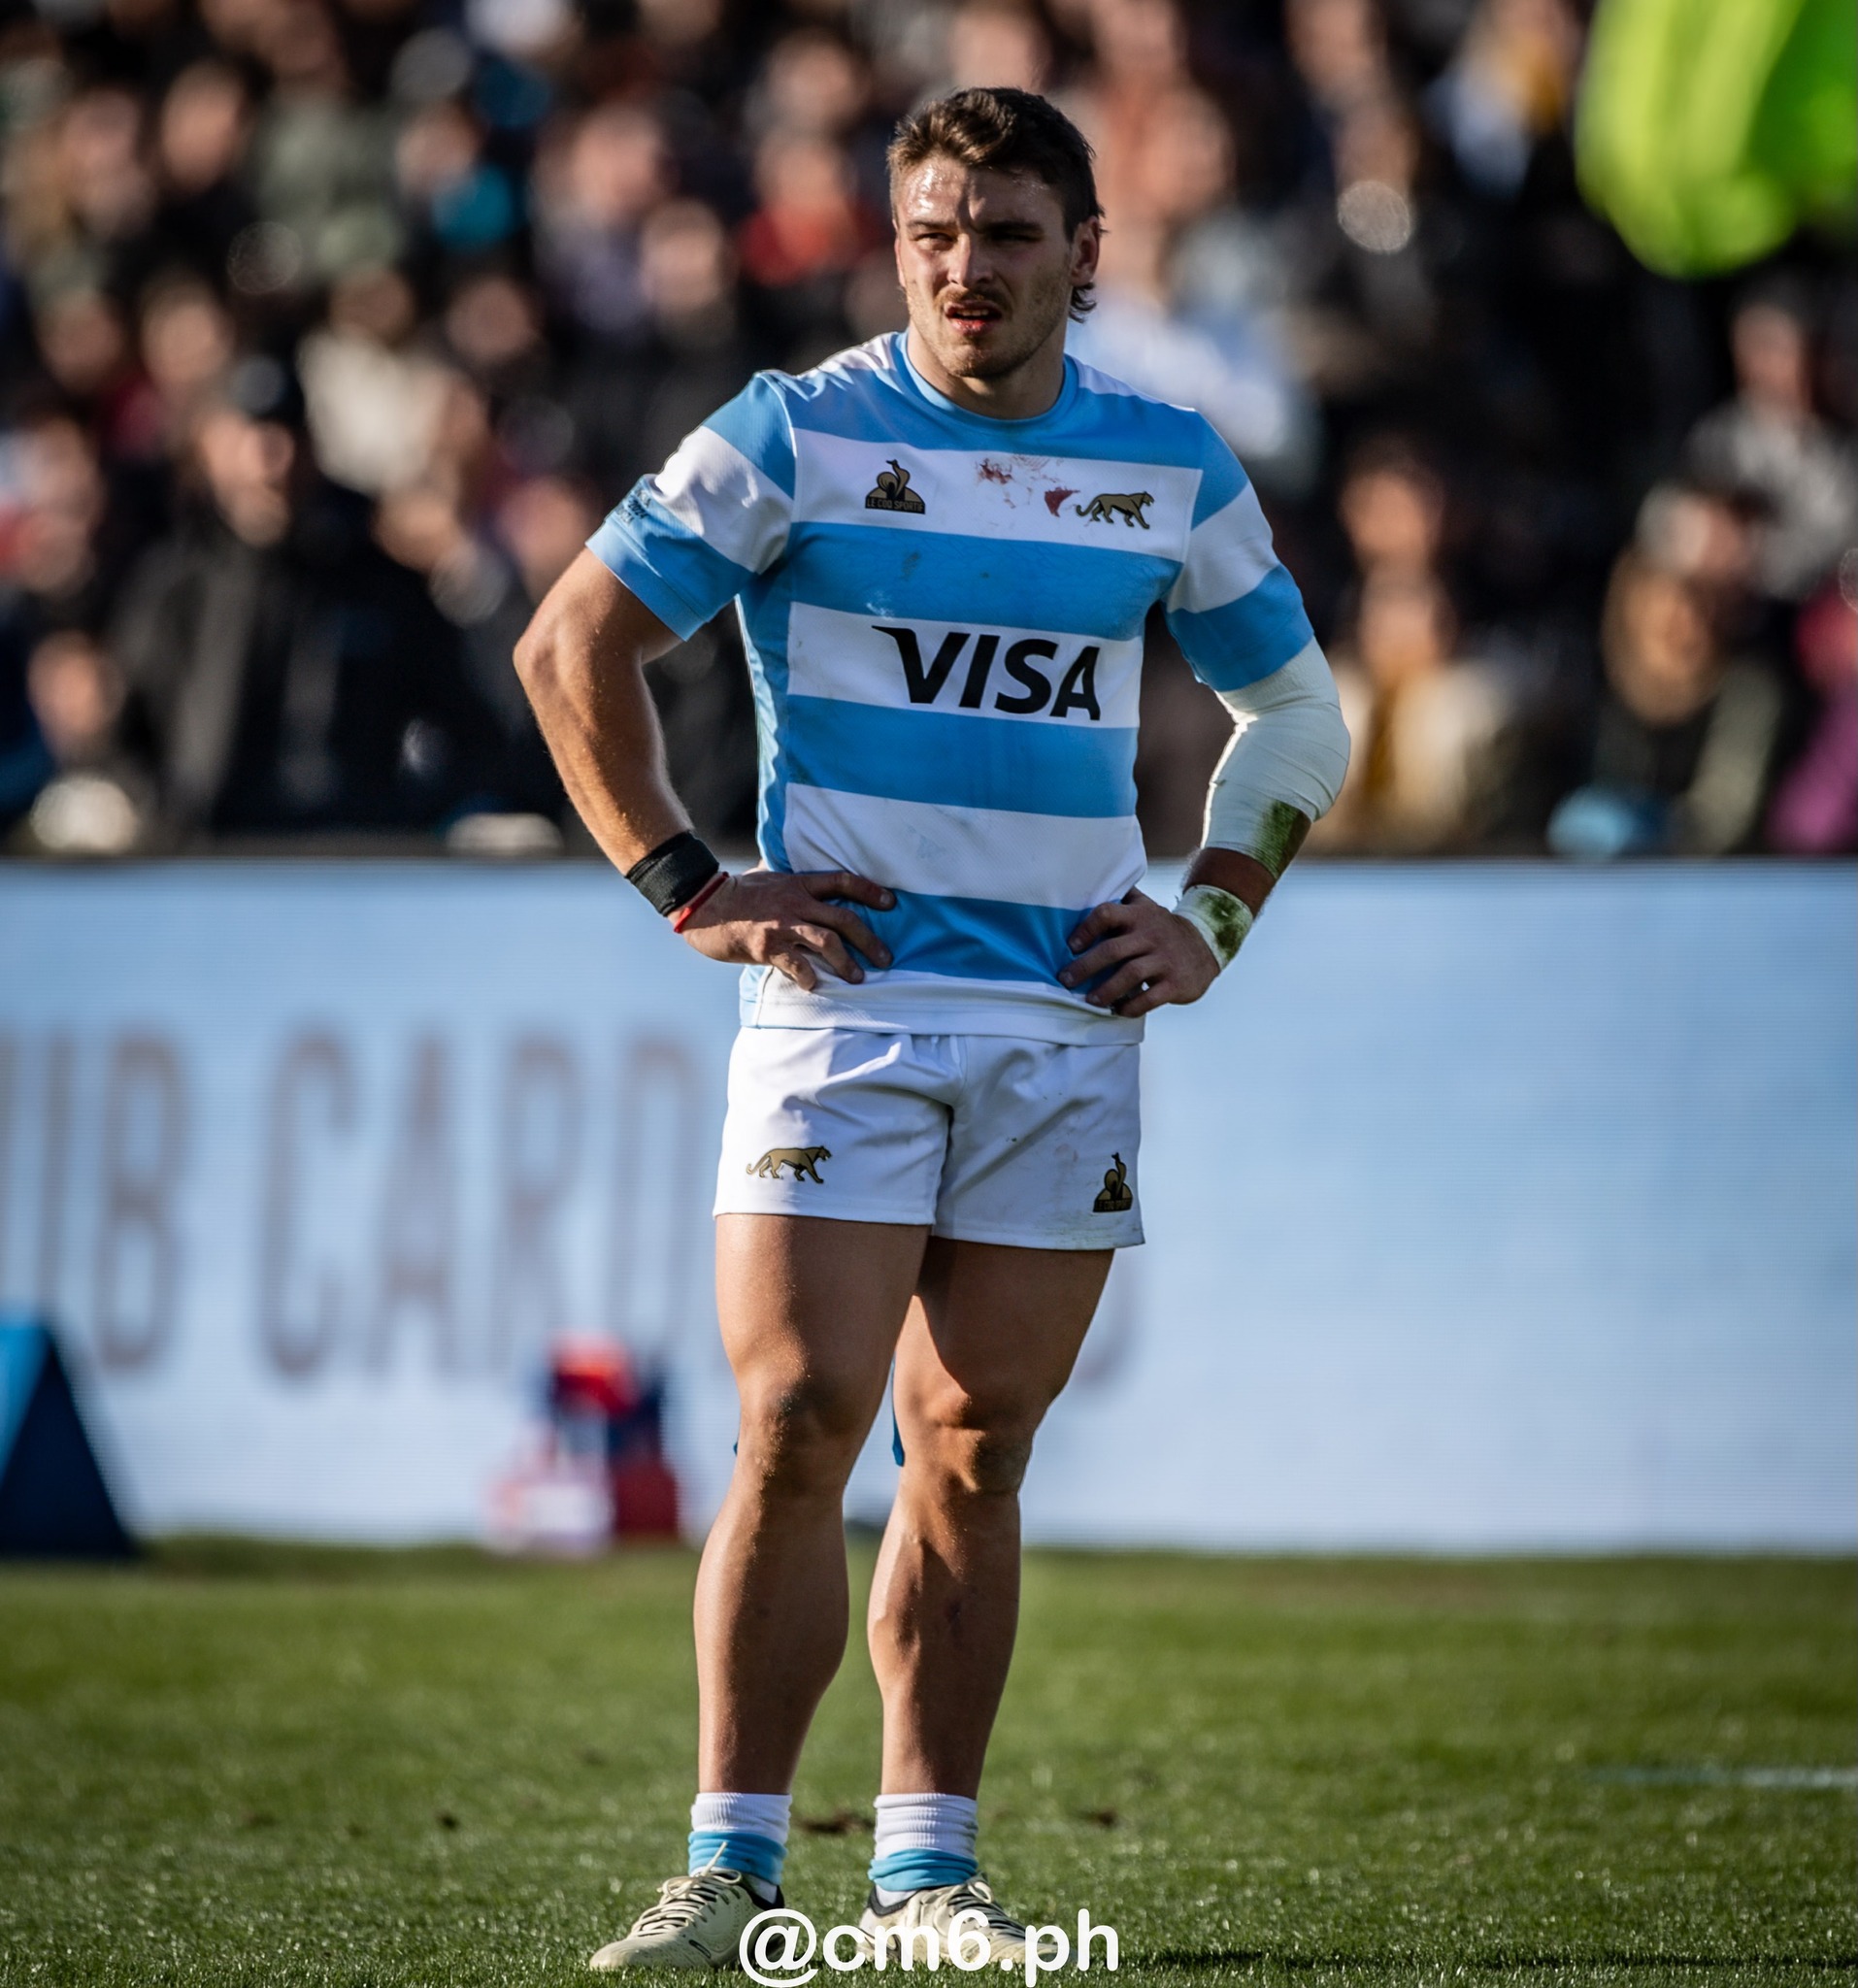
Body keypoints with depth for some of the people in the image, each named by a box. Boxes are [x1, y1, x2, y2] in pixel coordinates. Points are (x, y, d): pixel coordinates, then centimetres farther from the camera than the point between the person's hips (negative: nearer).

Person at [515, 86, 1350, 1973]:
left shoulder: (1168, 465, 8)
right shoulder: (796, 433, -2)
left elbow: (1295, 709, 23)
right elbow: (569, 645, 2)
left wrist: (1212, 916, 11)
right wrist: (683, 887, -3)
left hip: (1071, 1020, 3)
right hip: (846, 995, -3)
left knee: (977, 1450, 4)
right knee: (798, 1427, -11)